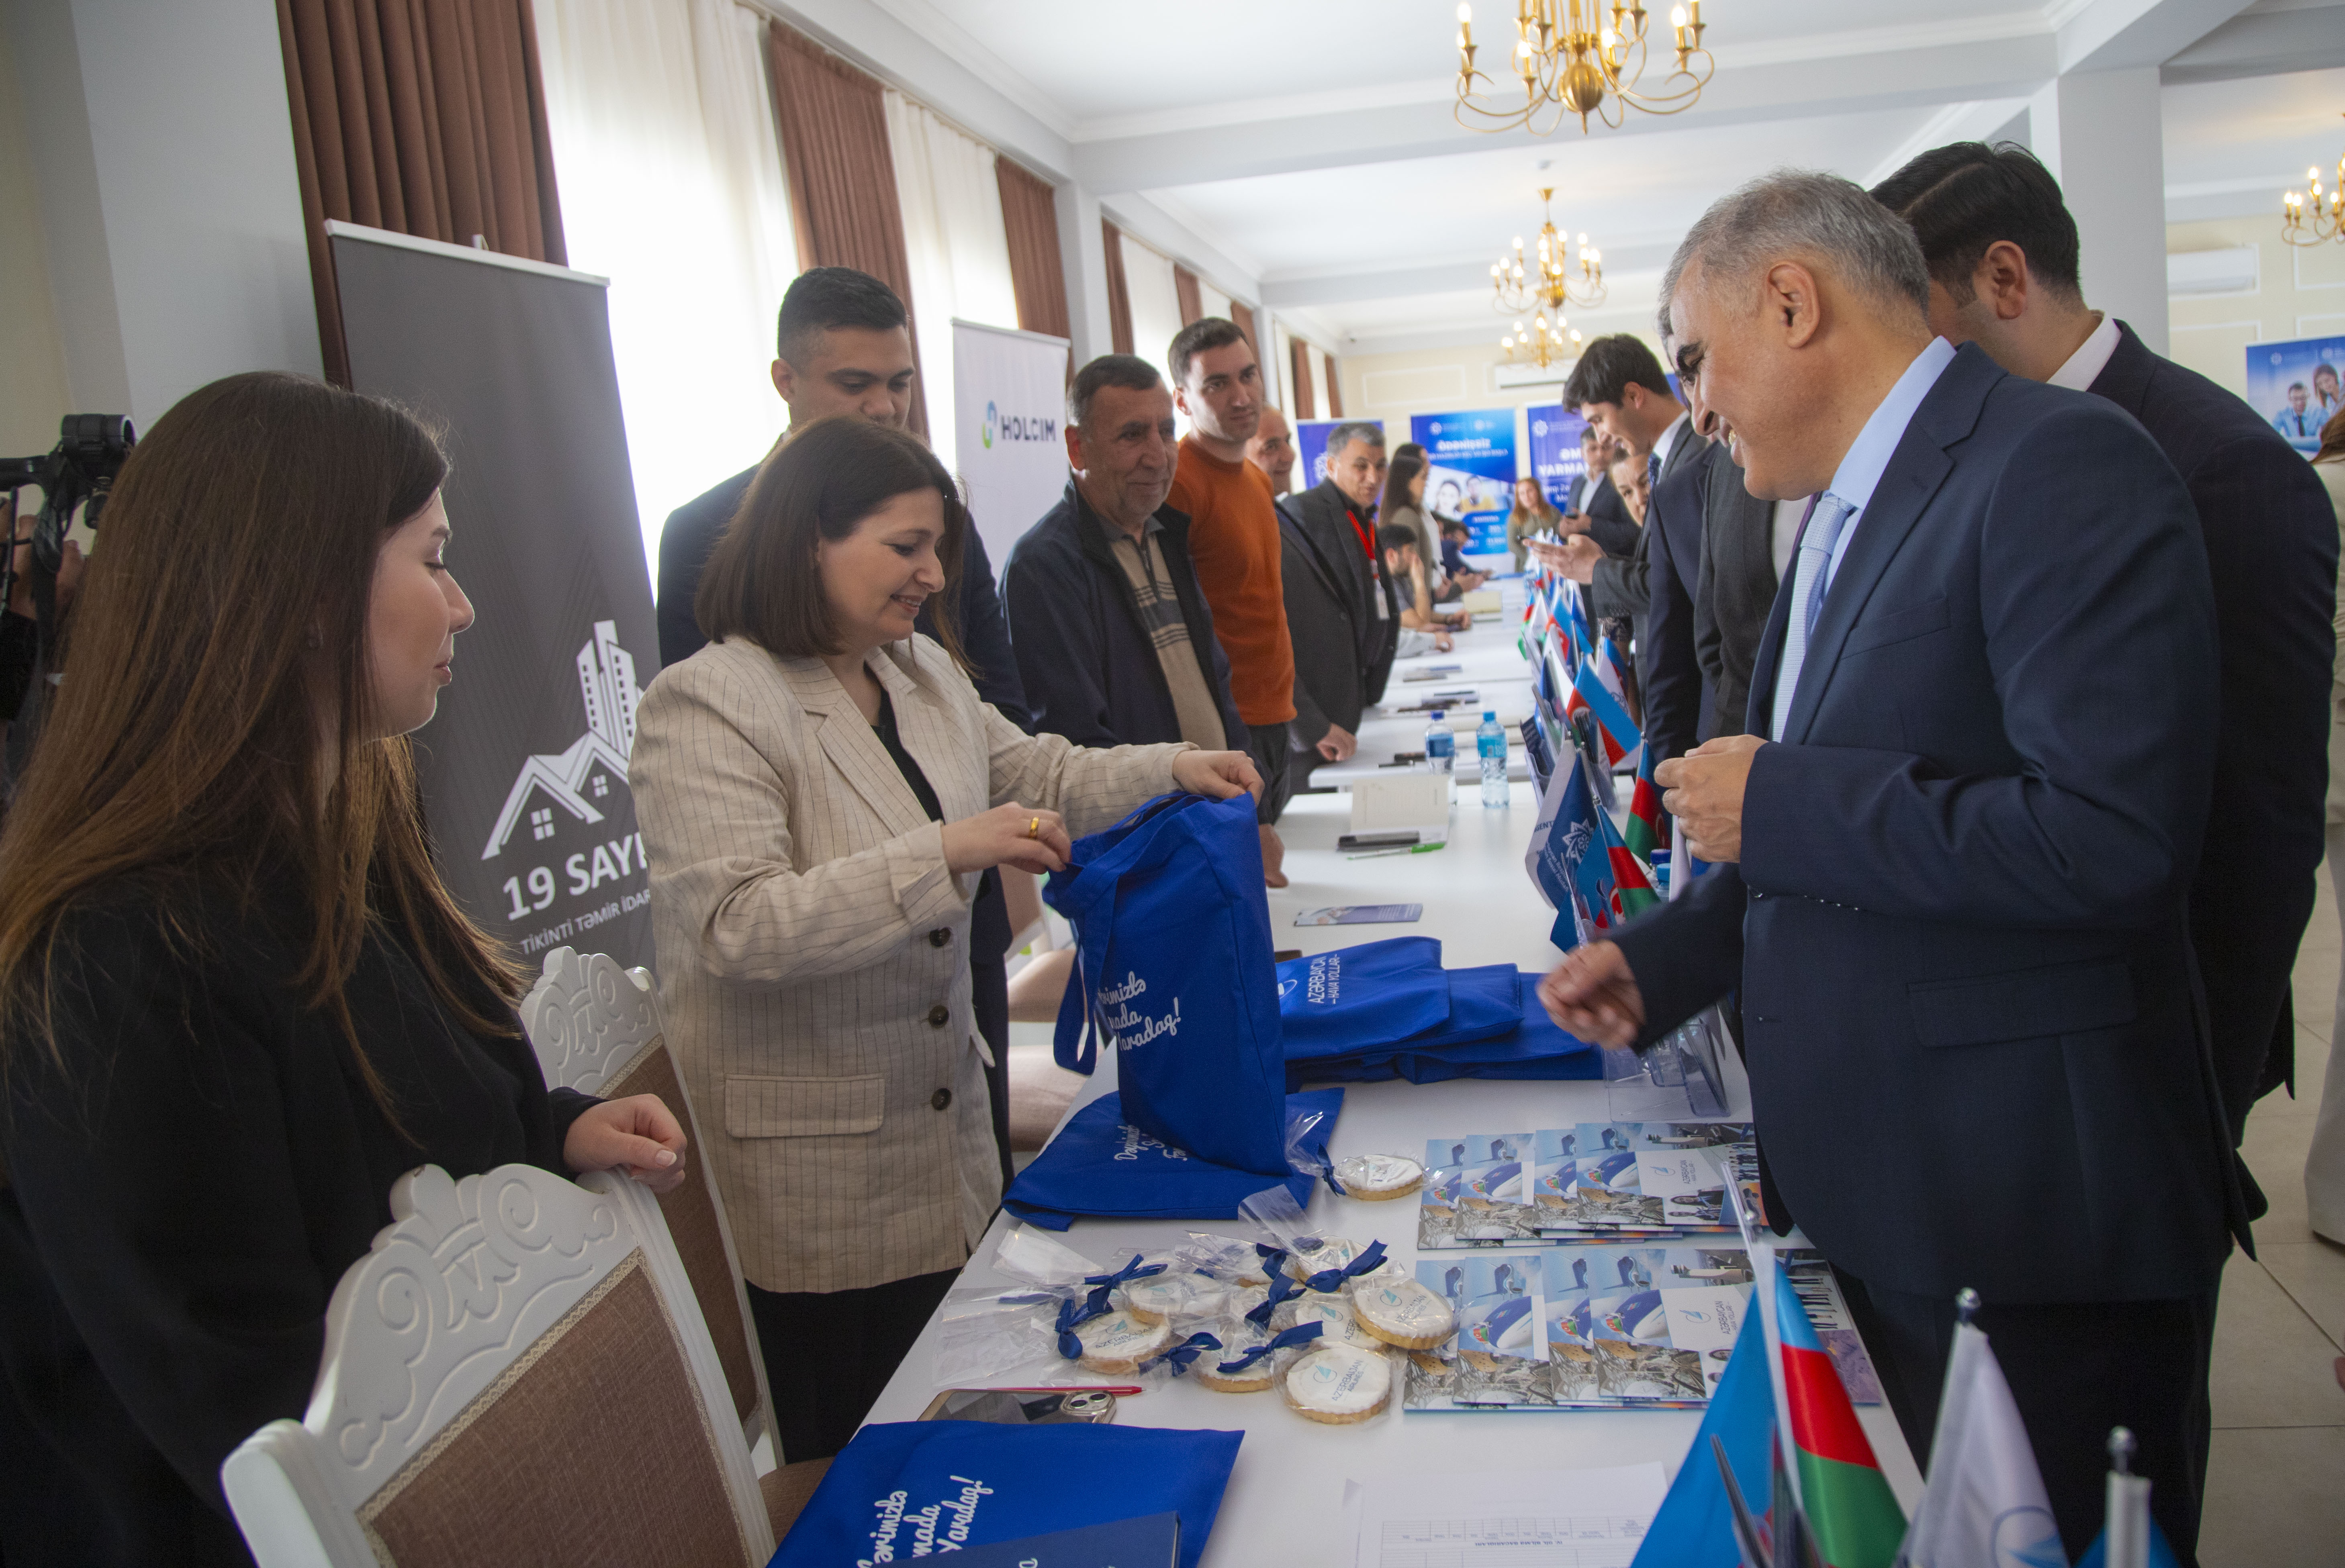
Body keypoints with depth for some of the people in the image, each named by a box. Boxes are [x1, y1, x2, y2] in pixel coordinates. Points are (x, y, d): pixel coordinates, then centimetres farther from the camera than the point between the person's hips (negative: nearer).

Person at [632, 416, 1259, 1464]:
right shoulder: (705, 705, -17)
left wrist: (1174, 770, 4)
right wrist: (946, 854, -33)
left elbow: (1036, 775, 20)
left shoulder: (923, 671, 9)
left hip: (947, 1141, 8)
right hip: (813, 1174, -7)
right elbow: (737, 927, -27)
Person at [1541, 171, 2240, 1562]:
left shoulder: (2060, 466, -18)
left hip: (2025, 1221, -8)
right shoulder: (1849, 506, 12)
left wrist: (1778, 803, -20)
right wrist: (1659, 964, 9)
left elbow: (2116, 837, -28)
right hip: (1868, 1187, 9)